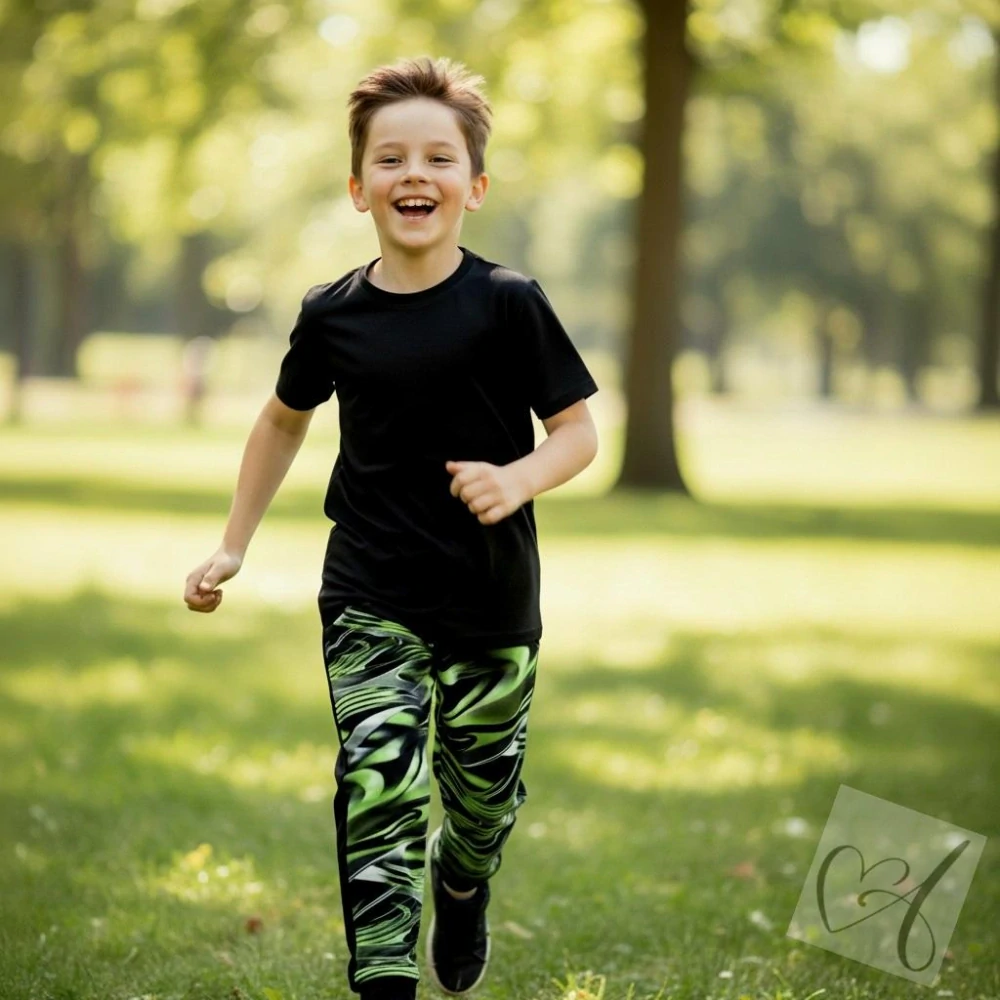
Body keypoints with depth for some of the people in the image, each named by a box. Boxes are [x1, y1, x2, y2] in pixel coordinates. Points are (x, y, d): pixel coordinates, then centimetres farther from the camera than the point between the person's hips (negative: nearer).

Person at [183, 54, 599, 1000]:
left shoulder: (507, 303, -11)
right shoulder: (333, 315, -3)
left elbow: (579, 431, -6)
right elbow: (285, 418, 16)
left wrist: (518, 478, -26)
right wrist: (233, 546, 15)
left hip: (491, 600, 0)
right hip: (369, 599, 0)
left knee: (483, 792, 16)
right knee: (380, 789, -15)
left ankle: (460, 889, 50)